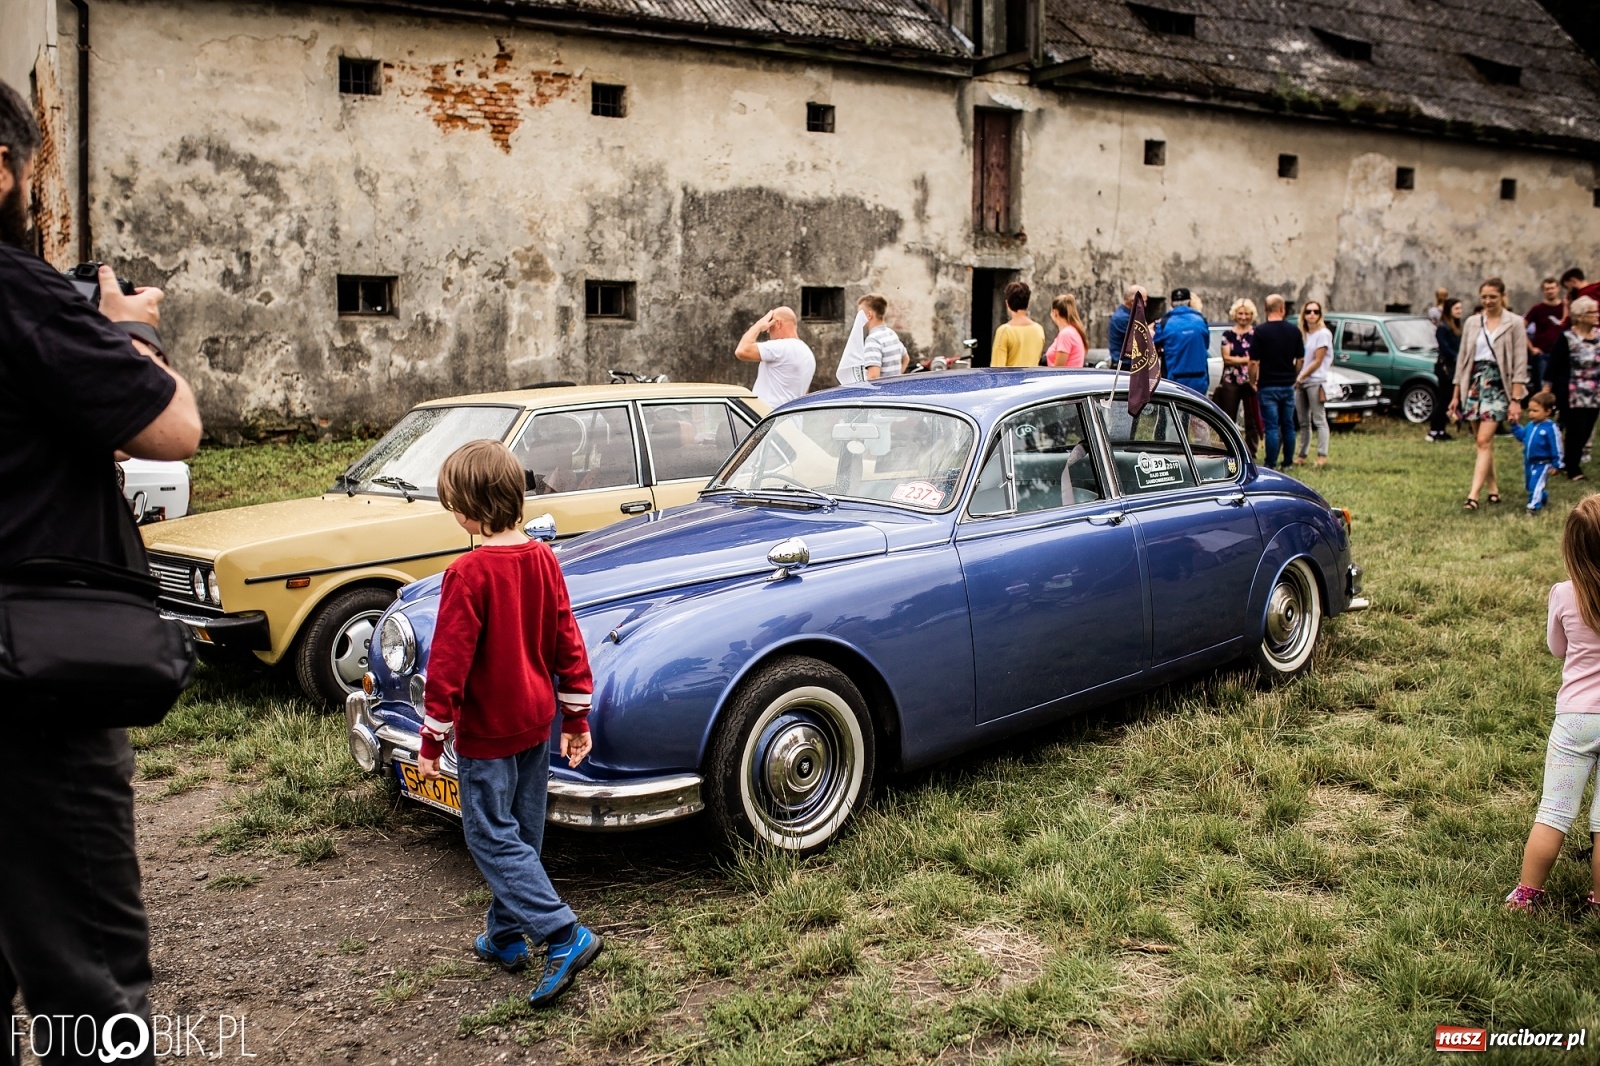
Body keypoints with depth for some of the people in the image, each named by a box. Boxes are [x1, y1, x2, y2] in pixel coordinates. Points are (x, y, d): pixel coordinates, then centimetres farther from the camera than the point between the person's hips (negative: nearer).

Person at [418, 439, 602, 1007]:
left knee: (492, 837, 1)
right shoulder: (543, 559, -1)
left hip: (487, 730, -7)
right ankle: (505, 934, 31)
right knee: (523, 836, 17)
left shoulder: (468, 573, -21)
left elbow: (449, 662, -20)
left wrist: (432, 738, -11)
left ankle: (564, 936, -7)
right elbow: (568, 643, 3)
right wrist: (577, 716, 11)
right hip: (537, 721, 7)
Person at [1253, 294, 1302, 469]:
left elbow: (1254, 361, -12)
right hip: (1288, 386, 4)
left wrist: (1253, 382, 1)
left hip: (1268, 386, -4)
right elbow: (1300, 359, 8)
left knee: (1271, 427, -3)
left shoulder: (1260, 331, -11)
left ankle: (1271, 465, -2)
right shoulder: (1294, 330, 3)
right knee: (1288, 426, 12)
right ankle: (1287, 462, 17)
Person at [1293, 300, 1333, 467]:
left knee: (1319, 420, -9)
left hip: (1315, 381, -7)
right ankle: (1302, 454, 12)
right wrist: (1296, 378, 1)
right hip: (1300, 383, 7)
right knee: (1303, 421, 8)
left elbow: (1317, 361, -8)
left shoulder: (1323, 333, -4)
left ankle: (1322, 456, -11)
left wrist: (1301, 376, -10)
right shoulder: (1303, 334, 15)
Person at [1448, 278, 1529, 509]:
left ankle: (1473, 495, -18)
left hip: (1498, 383, -4)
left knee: (1484, 440, -14)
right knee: (1483, 441, 8)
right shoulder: (1472, 323, 10)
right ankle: (1493, 489, 20)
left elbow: (1520, 363, -5)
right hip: (1474, 382, 5)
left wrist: (1516, 399, -12)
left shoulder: (1514, 323, -2)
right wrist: (1456, 394, 11)